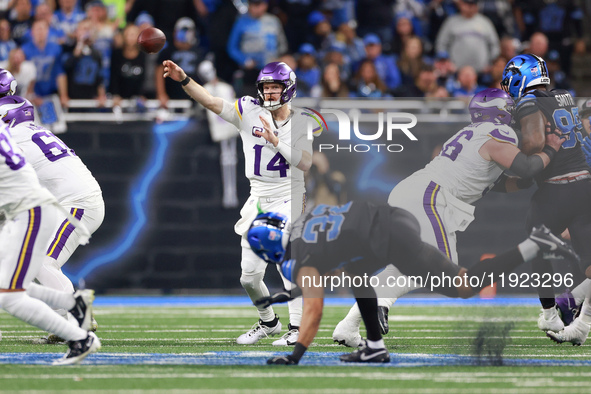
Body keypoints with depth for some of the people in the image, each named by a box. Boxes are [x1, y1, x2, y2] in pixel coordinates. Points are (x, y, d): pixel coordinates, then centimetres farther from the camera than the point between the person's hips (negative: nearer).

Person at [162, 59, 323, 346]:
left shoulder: (302, 123, -3)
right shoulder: (250, 112, 0)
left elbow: (305, 163, -14)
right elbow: (210, 101, -10)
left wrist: (276, 141, -20)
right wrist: (184, 80, -23)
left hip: (288, 200, -4)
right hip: (258, 201, 4)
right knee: (249, 276, 4)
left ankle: (297, 328, -14)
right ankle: (268, 322, 28)